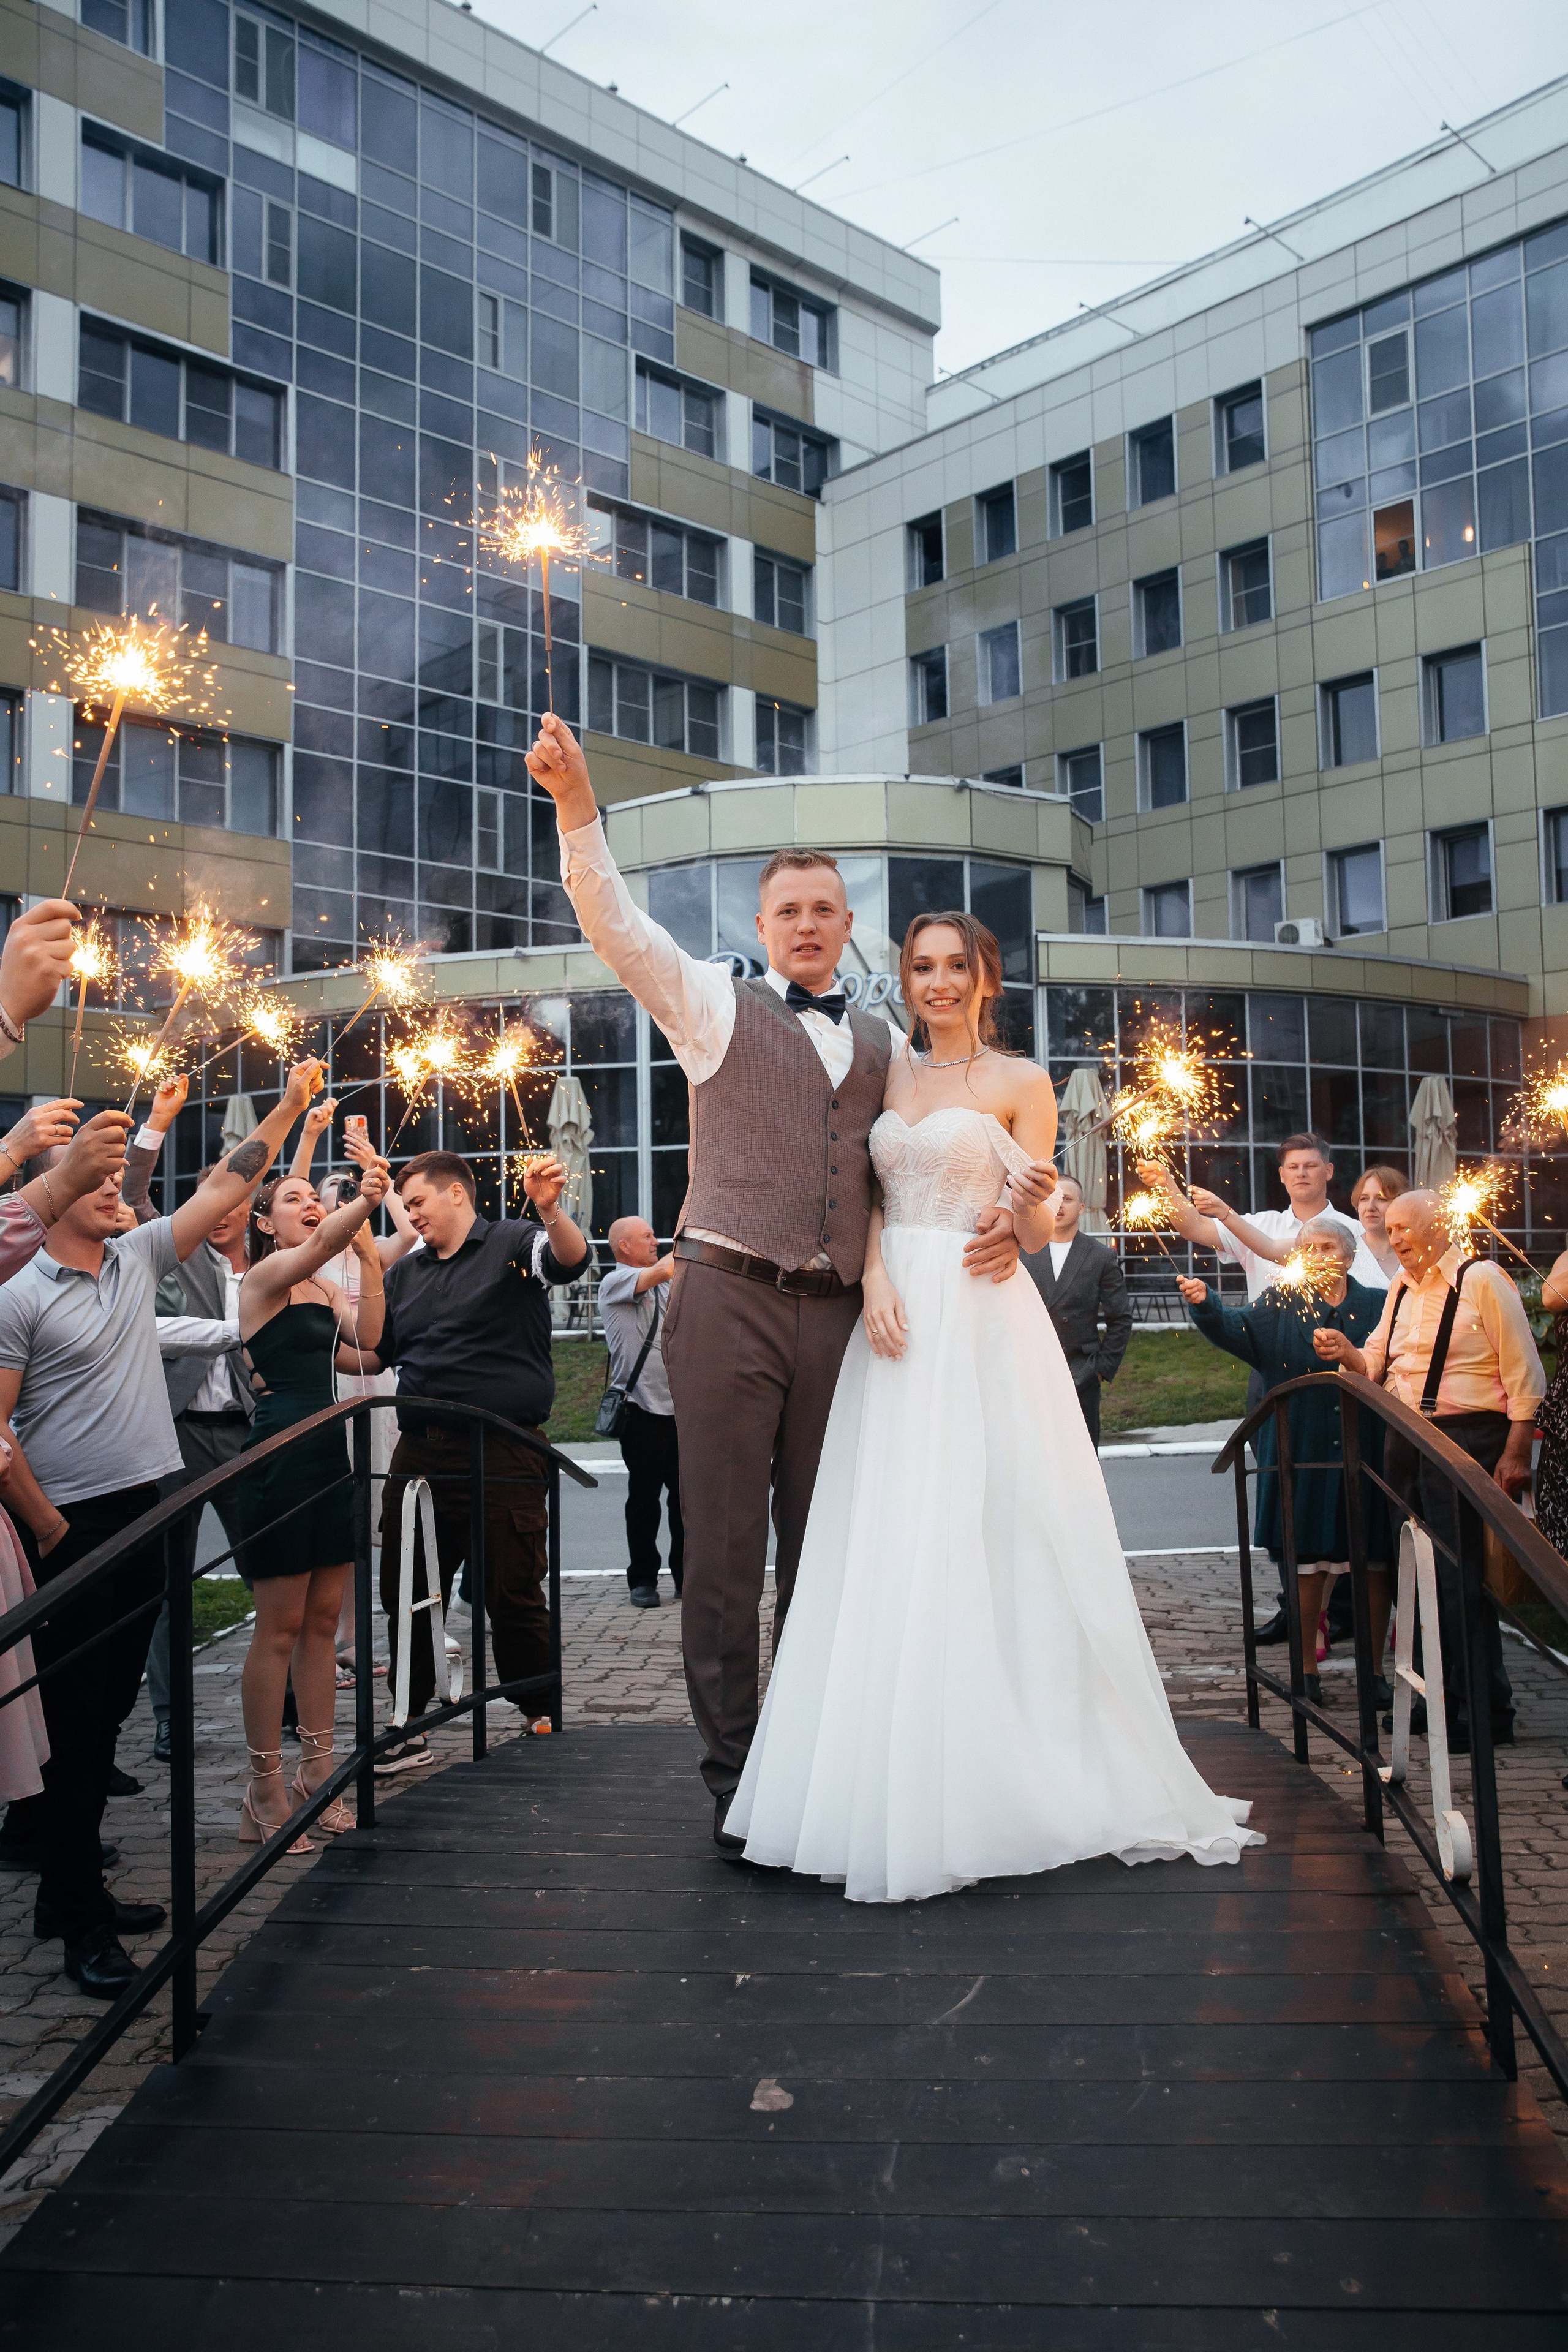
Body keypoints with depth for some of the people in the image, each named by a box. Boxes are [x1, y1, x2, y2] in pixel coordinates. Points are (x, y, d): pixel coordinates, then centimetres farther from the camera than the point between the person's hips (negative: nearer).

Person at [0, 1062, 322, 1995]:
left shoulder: (138, 1258, 10)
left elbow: (225, 1188, 11)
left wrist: (289, 1108, 8)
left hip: (149, 1512, 7)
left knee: (110, 1709, 14)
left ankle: (76, 1888, 26)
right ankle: (79, 1918, 9)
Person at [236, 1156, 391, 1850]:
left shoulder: (325, 1288, 14)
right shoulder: (265, 1275, -8)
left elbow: (367, 1337, -3)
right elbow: (319, 1244, -28)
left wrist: (369, 1256, -10)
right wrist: (366, 1201, -43)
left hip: (330, 1454, 8)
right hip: (282, 1451, -8)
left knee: (323, 1620, 11)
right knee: (280, 1627, -3)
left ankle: (317, 1774, 21)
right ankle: (265, 1795, 7)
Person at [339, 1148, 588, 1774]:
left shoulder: (513, 1246, -3)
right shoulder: (404, 1274, 19)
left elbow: (571, 1259, -24)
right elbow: (372, 1355, 23)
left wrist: (550, 1209, -44)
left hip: (504, 1457, -7)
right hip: (420, 1455, 7)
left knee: (513, 1595, 1)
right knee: (406, 1594, 11)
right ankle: (408, 1731, 24)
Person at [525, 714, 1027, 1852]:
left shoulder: (886, 1044, 17)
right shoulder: (716, 1004, 7)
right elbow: (619, 928, -6)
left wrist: (995, 1212, 3)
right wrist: (579, 808, -21)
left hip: (842, 1315, 4)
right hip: (730, 1300, -4)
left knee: (822, 1548, 10)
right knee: (725, 1549, 0)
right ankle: (734, 1777, 10)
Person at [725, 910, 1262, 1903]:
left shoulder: (1020, 1082, 2)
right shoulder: (892, 1073, 15)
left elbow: (1037, 1235, -1)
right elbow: (873, 1198, 13)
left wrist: (1028, 1198, -23)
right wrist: (875, 1277, -6)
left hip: (984, 1322, -4)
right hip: (898, 1315, 4)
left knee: (984, 1540, -6)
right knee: (889, 1542, 3)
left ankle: (1001, 1776, 6)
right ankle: (896, 1787, 12)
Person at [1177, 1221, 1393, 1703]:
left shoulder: (1377, 1306, 4)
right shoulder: (1281, 1306, 3)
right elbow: (1234, 1329, -14)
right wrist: (1204, 1303, -32)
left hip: (1366, 1459, 0)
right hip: (1303, 1460, 0)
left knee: (1375, 1568, 7)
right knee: (1306, 1567, 6)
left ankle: (1375, 1670, 22)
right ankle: (1306, 1670, 19)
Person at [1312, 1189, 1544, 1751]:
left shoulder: (1482, 1279, -7)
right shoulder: (1401, 1289, 14)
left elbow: (1523, 1371, -9)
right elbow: (1376, 1363, 19)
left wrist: (1516, 1452, -13)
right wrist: (1346, 1353, -3)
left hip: (1468, 1439, -7)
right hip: (1407, 1442, 7)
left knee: (1462, 1578, -7)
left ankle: (1487, 1714, 4)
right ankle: (1443, 1698, 25)